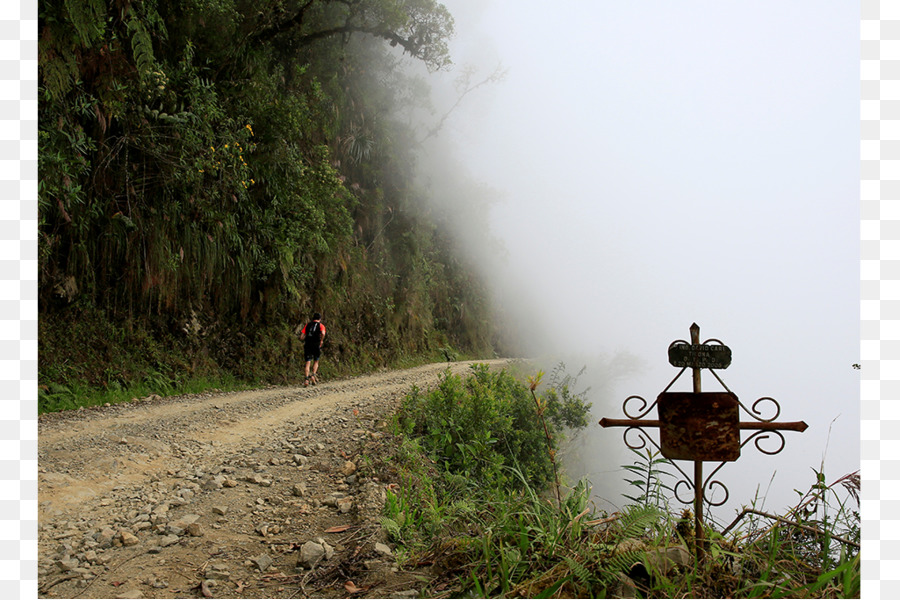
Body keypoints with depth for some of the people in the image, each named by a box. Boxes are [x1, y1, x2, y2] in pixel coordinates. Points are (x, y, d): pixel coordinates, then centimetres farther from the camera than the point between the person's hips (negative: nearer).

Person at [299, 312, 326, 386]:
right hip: (316, 346, -2)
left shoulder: (307, 325, 15)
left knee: (307, 363, 1)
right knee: (316, 362, 18)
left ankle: (306, 379, -13)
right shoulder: (321, 325, 6)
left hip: (307, 346, 2)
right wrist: (321, 341, -2)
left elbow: (301, 337, 6)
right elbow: (323, 333, -17)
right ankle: (313, 375, 2)